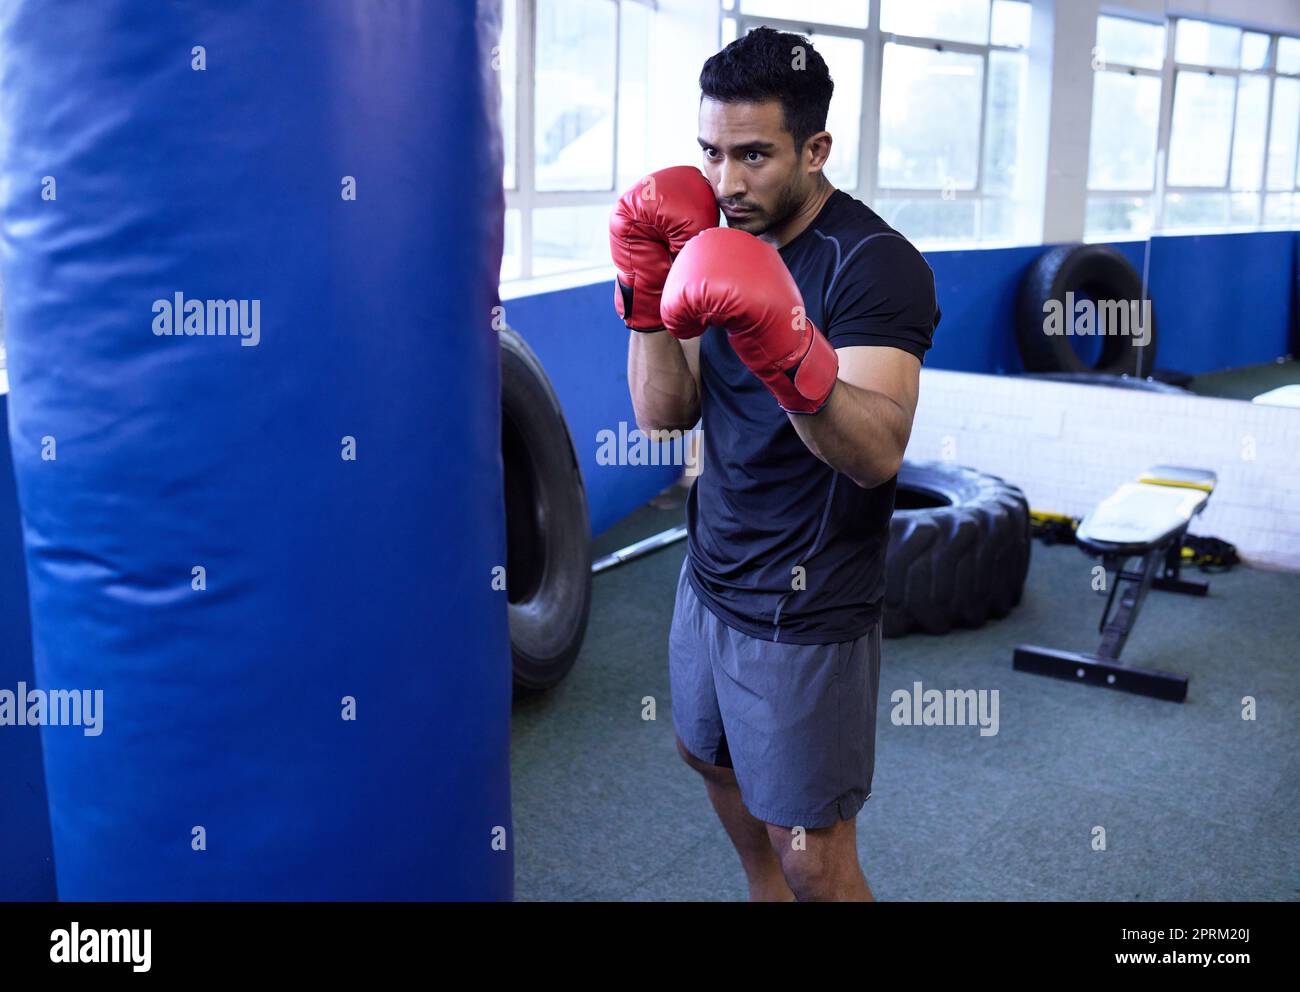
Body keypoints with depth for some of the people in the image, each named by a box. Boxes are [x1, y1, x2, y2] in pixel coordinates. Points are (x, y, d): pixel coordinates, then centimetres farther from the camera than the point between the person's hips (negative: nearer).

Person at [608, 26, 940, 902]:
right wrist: (647, 292, -13)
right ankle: (767, 898, 52)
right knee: (711, 753, 28)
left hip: (806, 612, -8)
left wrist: (789, 354, -50)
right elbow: (664, 413, 0)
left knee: (813, 859, -1)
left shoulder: (875, 264, -19)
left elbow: (877, 453, -33)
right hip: (713, 572, 8)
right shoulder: (728, 242, 4)